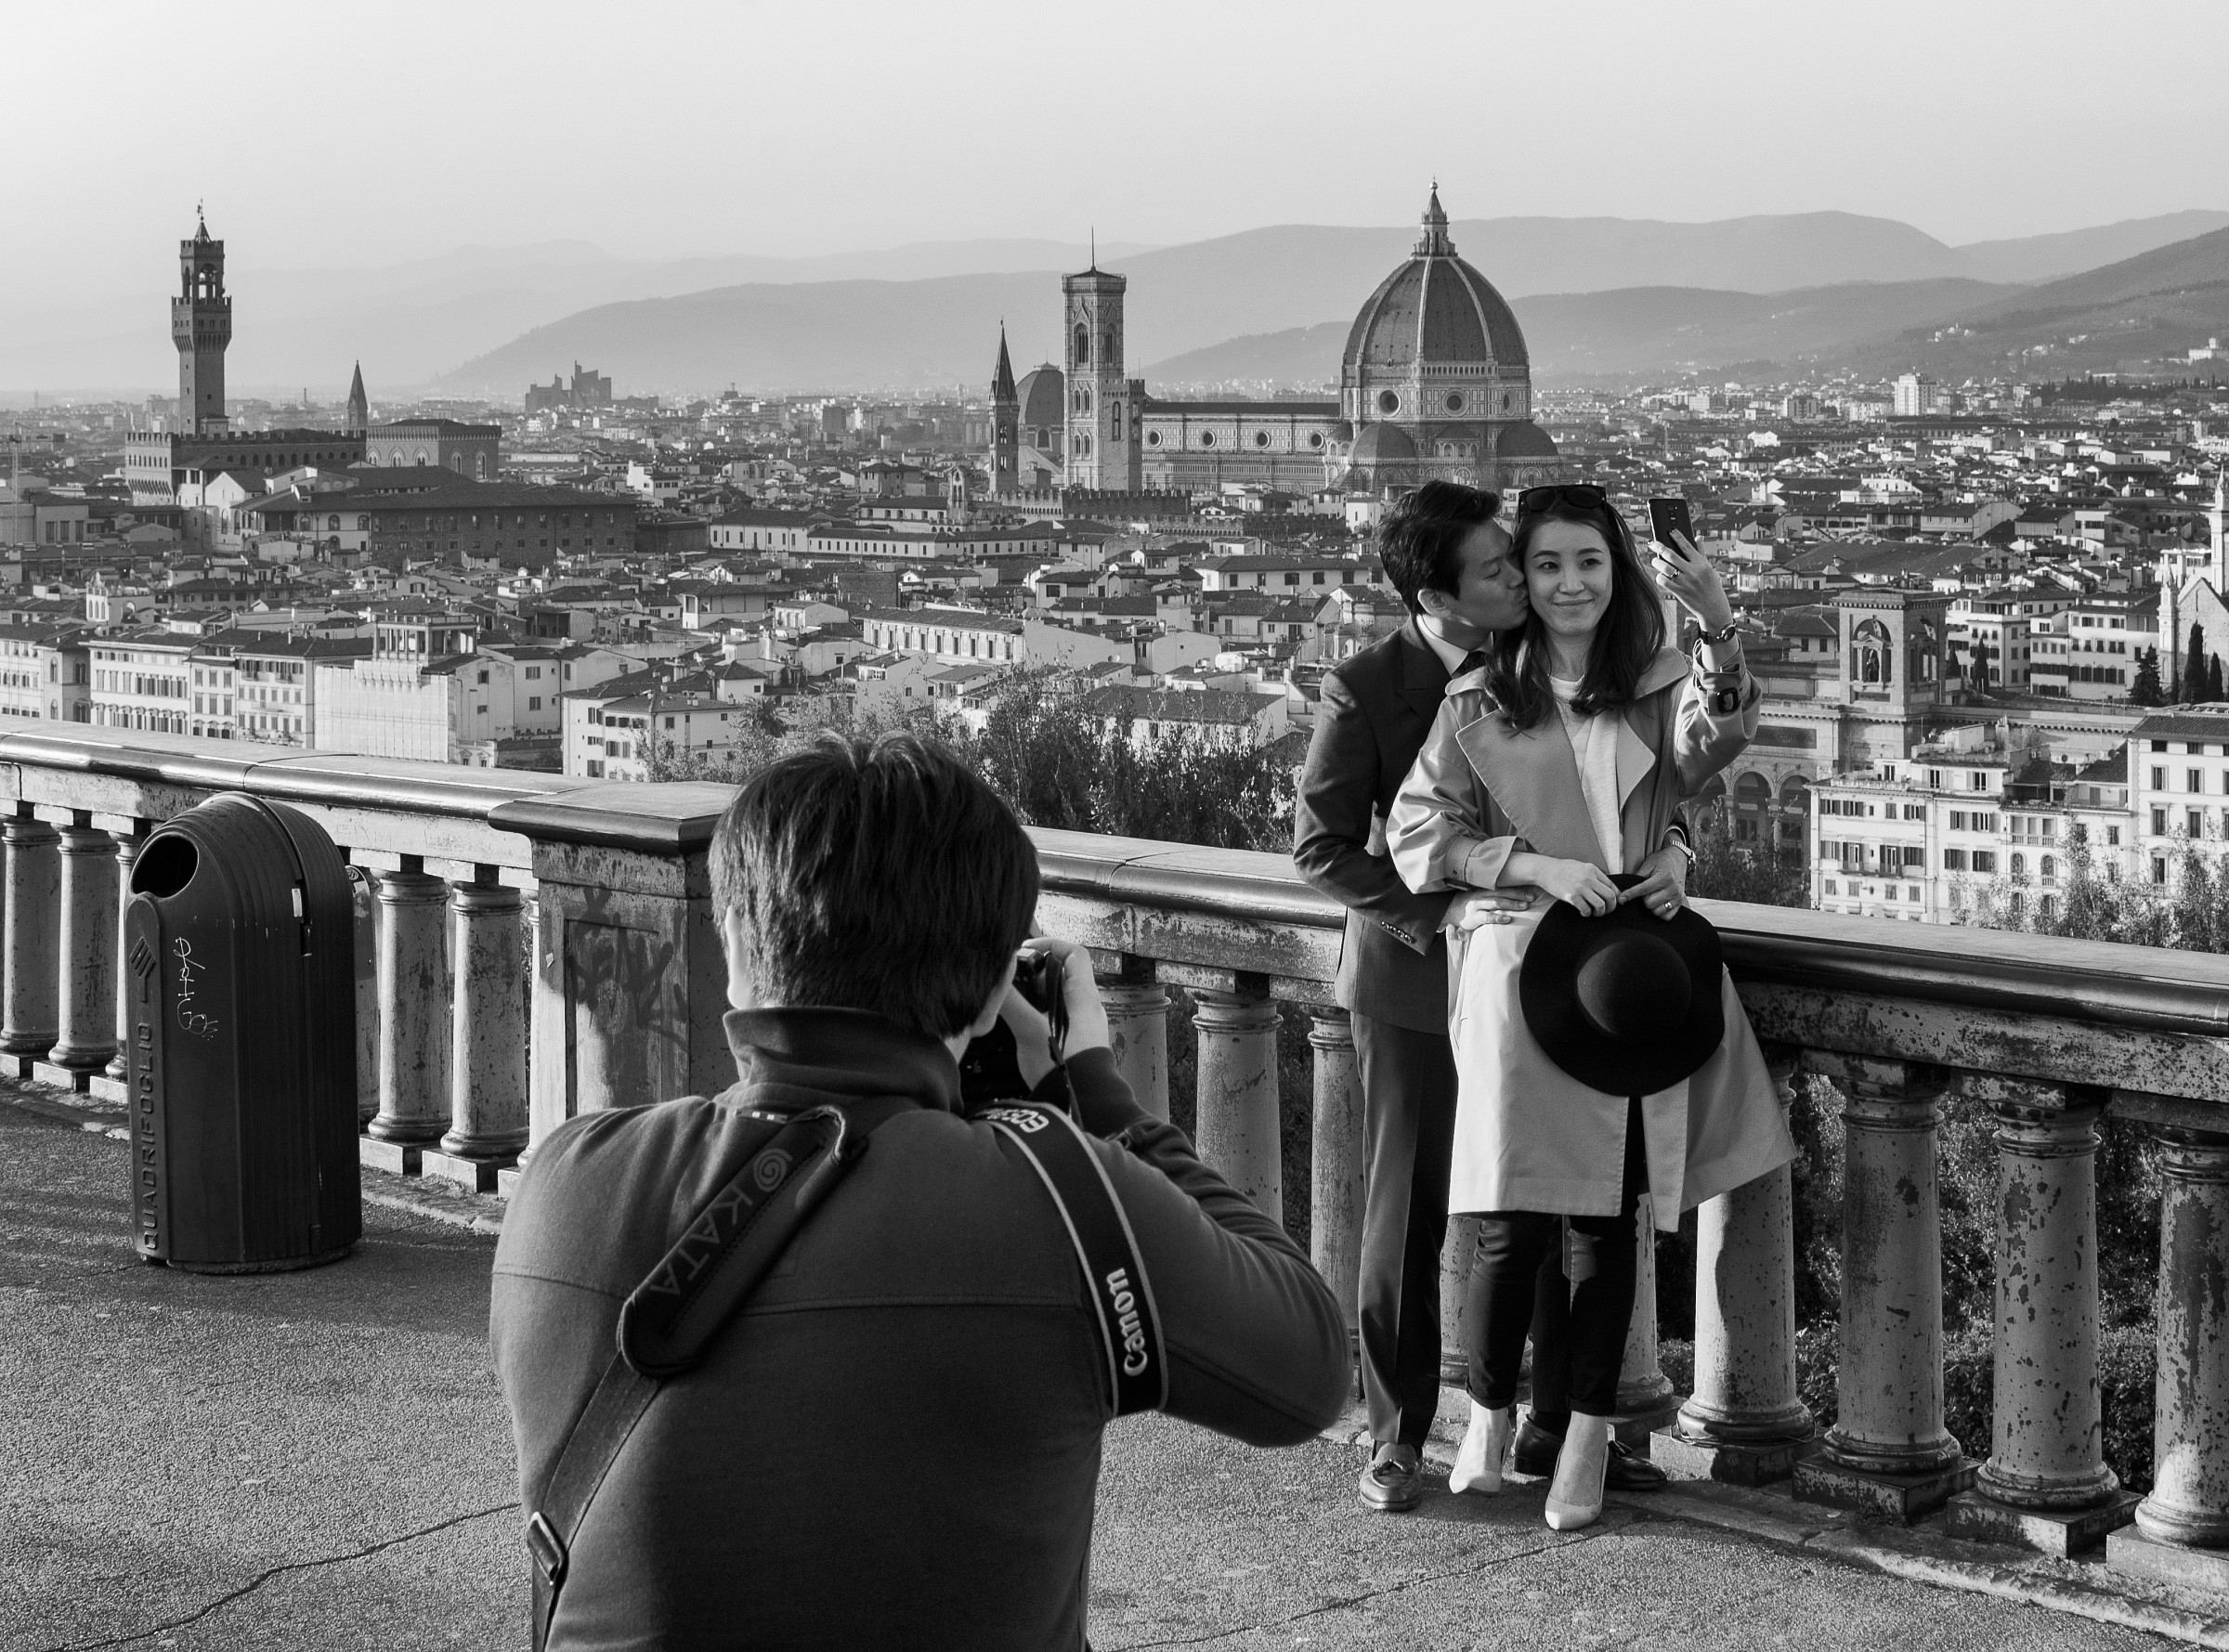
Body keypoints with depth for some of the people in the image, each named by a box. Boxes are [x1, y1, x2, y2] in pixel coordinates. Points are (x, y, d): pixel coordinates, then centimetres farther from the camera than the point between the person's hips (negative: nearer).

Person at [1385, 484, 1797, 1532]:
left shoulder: (1658, 691, 6)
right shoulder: (1479, 705, 4)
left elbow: (1714, 740, -15)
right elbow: (1416, 831, 1)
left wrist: (1719, 630, -34)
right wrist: (1539, 868, -12)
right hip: (1519, 972, -1)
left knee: (1607, 1220, 5)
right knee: (1511, 1223, -4)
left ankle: (1589, 1435, 17)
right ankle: (1488, 1415, 17)